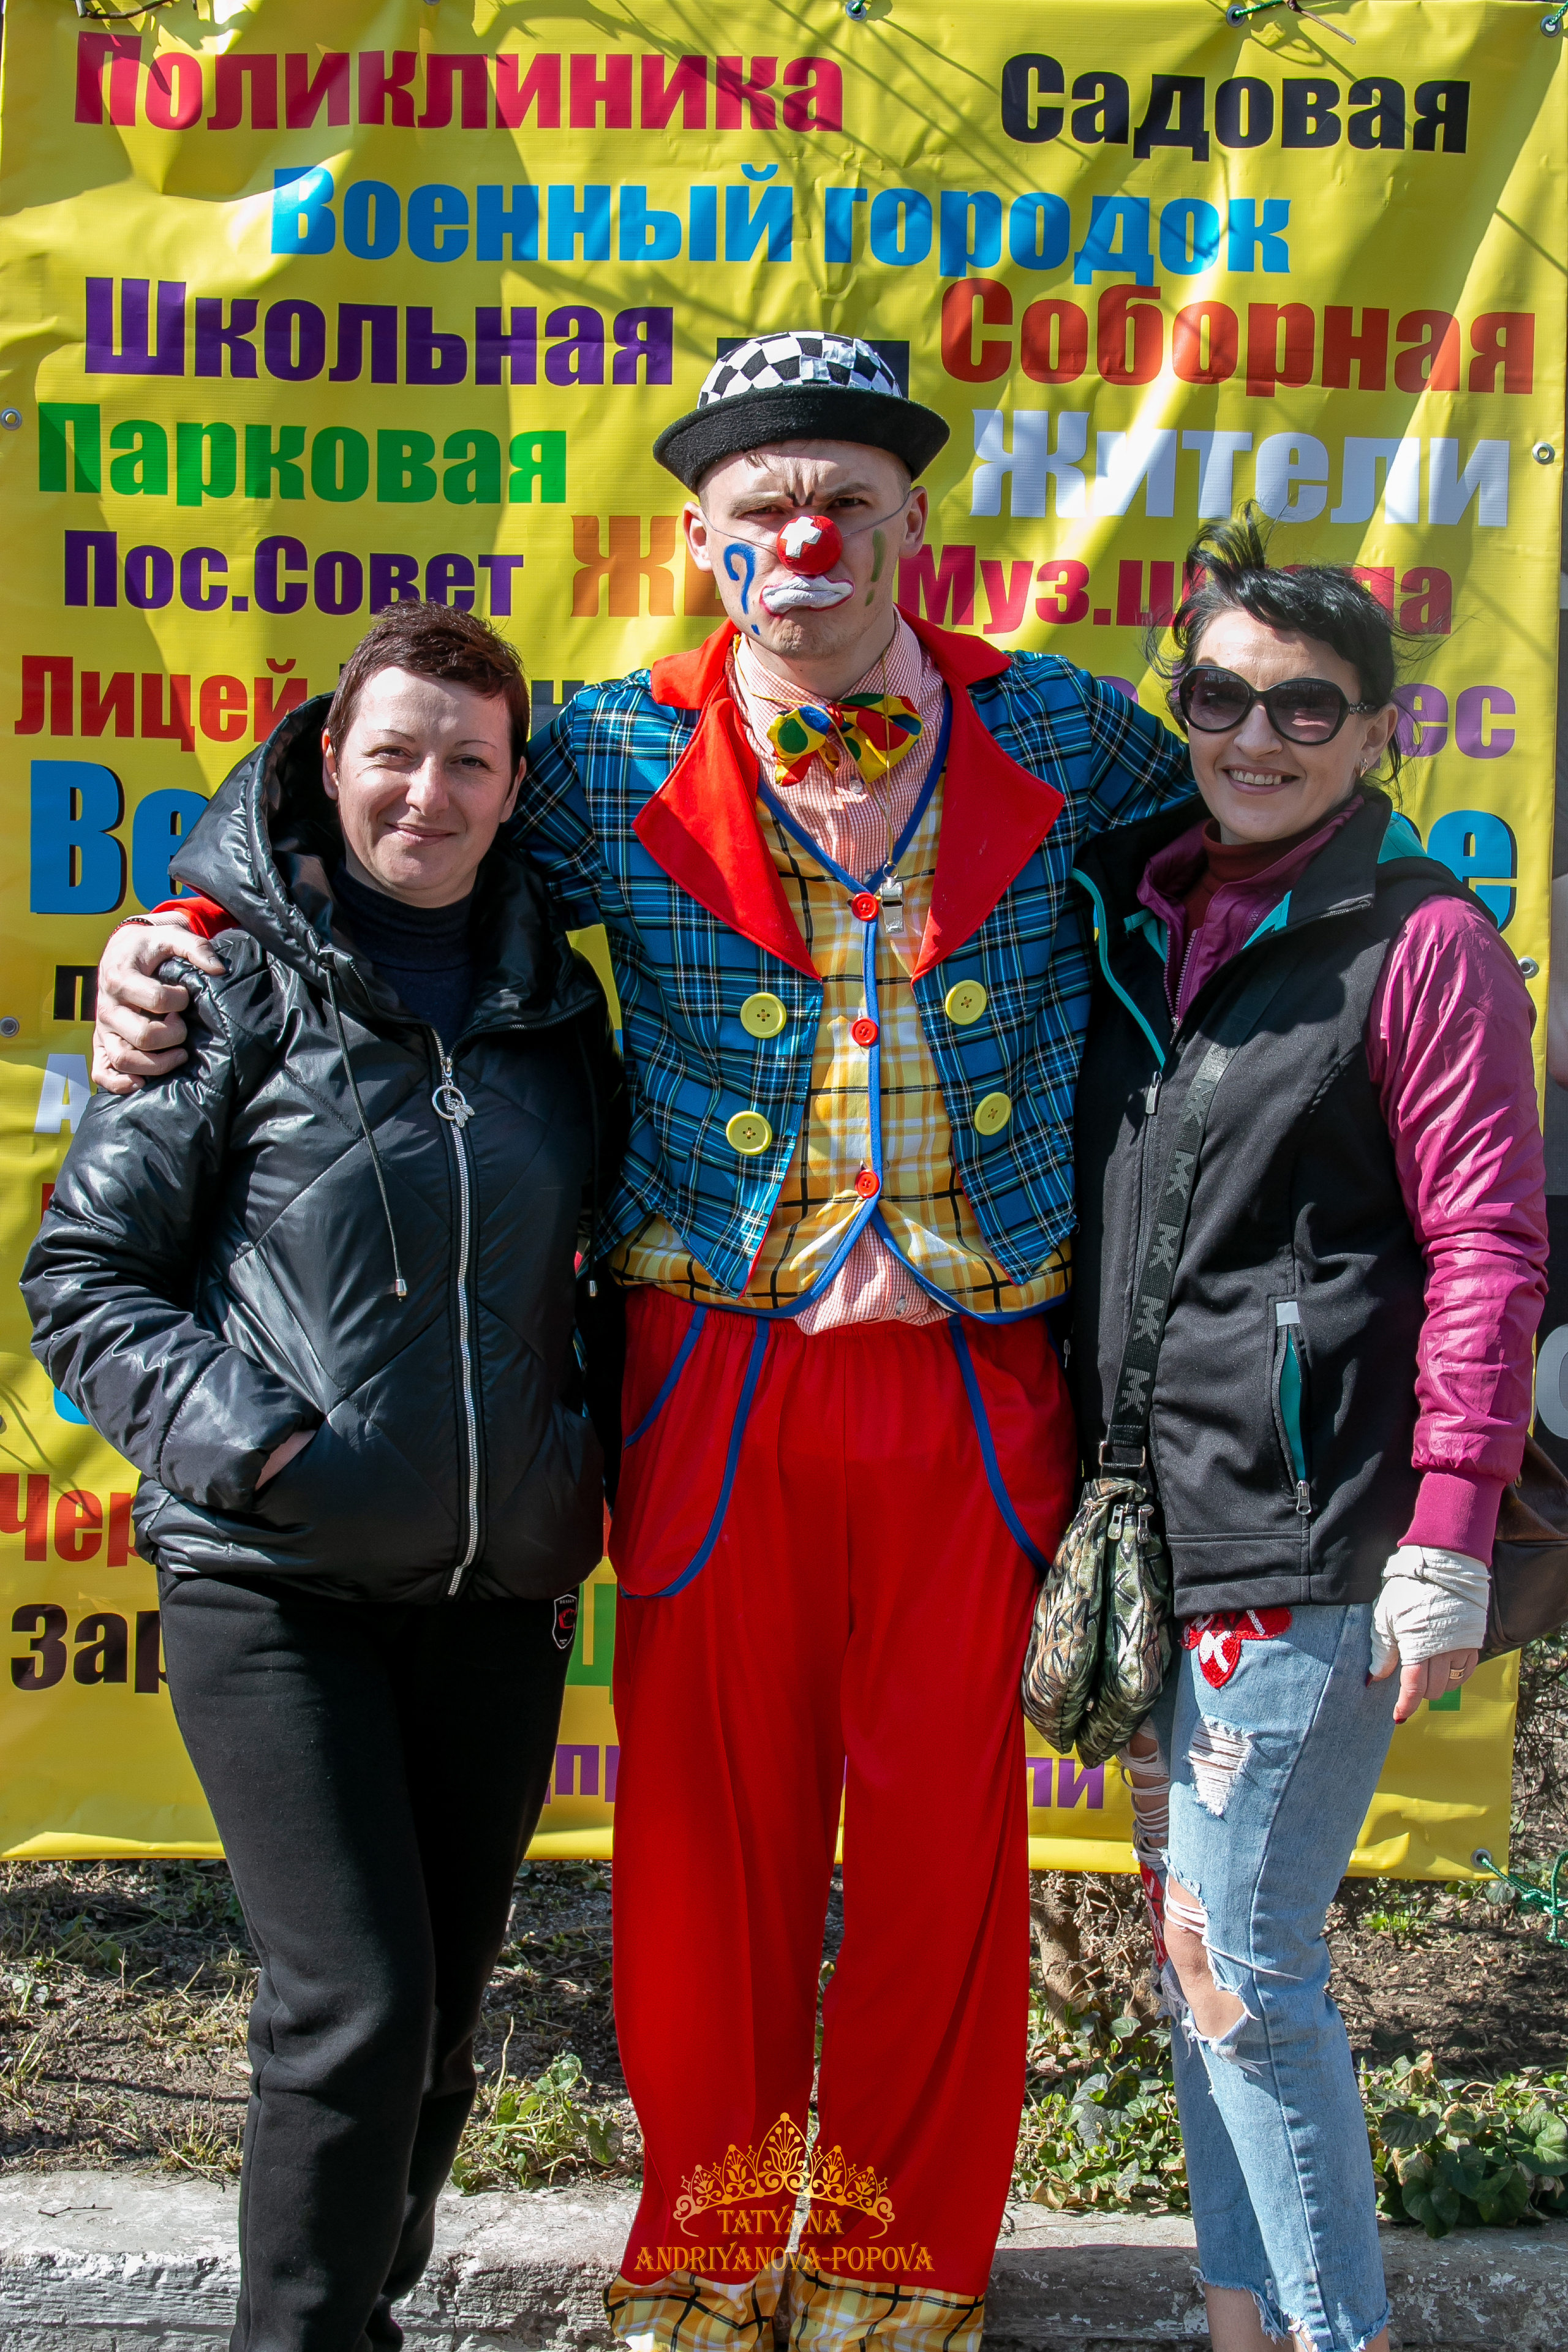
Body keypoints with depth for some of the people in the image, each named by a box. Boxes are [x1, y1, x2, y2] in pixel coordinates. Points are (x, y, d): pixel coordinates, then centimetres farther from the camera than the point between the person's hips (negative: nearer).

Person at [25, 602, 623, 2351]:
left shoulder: (552, 996, 10)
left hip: (497, 1579, 4)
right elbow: (82, 1272, -2)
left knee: (445, 2006, 12)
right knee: (353, 2007, -9)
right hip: (273, 1577, -4)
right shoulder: (236, 984, -3)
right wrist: (245, 1436, -15)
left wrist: (589, 1455, 10)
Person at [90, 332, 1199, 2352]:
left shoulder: (1058, 732, 5)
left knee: (943, 1844, 9)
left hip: (975, 1385, 1)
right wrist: (184, 943, 2)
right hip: (719, 1383, 0)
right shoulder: (614, 758, 3)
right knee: (711, 1831, 8)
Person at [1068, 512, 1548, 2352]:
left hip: (1311, 1530, -7)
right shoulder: (1129, 909, 11)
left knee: (1240, 1961, -2)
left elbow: (1488, 1249, -10)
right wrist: (1087, 1487, 14)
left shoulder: (1421, 941, -7)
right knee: (1190, 1937, 15)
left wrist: (1448, 1537, -15)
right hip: (1151, 1512, 7)